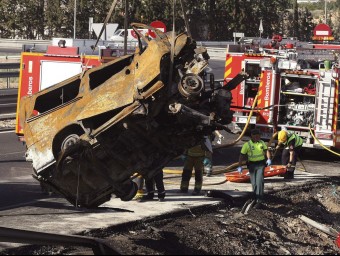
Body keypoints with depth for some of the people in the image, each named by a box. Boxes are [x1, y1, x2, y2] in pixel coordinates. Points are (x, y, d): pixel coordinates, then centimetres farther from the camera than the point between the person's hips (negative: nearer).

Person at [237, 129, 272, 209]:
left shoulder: (262, 143, 6)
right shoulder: (247, 145, -4)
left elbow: (266, 151, 7)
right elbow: (241, 156, -4)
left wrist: (269, 159, -12)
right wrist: (239, 166, -11)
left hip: (261, 164, 0)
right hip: (252, 165, 0)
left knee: (260, 181, -14)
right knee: (254, 183, 5)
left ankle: (259, 201, -18)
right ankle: (256, 199, 23)